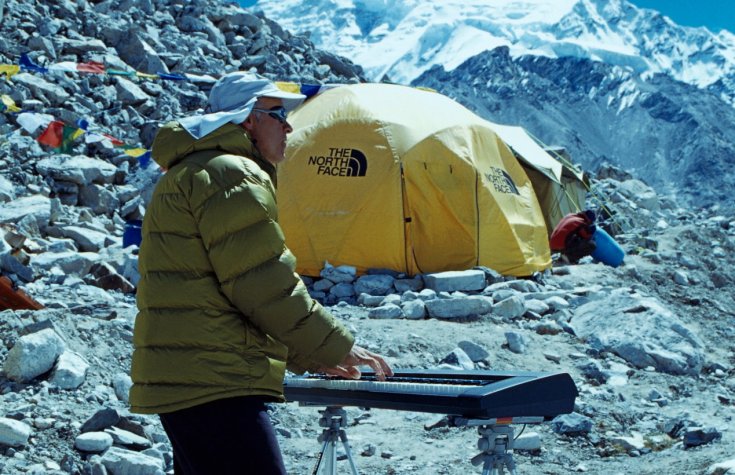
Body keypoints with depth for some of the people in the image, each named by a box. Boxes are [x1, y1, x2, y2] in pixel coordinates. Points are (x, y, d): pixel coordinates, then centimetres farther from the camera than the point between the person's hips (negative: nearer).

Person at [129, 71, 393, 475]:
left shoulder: (188, 174, 24)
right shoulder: (230, 174, -11)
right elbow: (265, 289, -16)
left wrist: (309, 355, 24)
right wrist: (337, 348, -5)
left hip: (177, 382, 11)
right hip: (213, 383, -11)